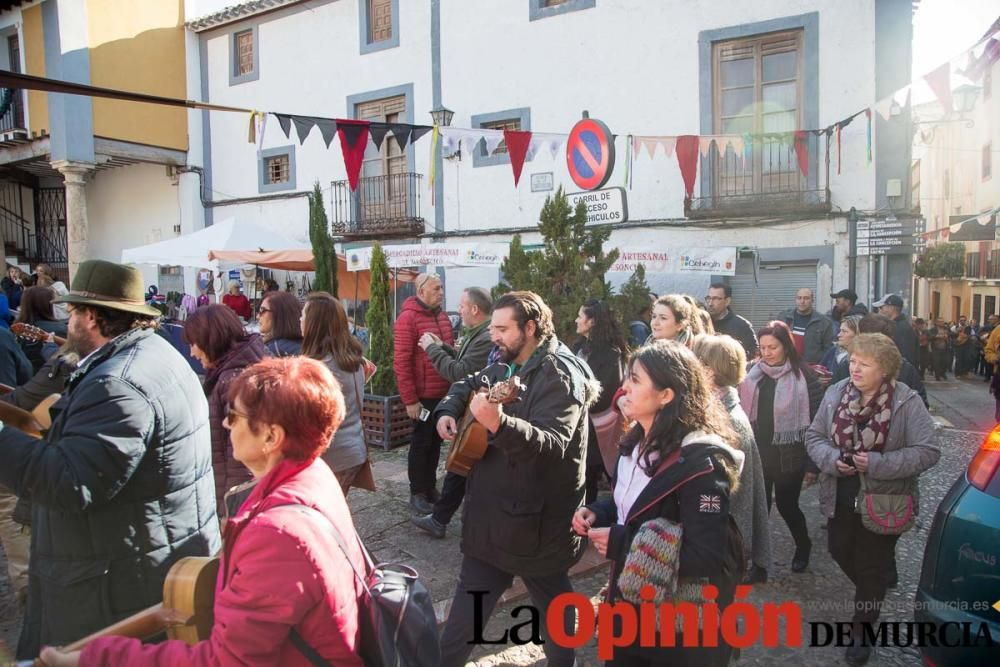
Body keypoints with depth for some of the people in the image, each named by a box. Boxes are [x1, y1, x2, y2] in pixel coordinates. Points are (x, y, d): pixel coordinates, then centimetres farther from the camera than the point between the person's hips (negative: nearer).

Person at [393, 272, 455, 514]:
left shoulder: (442, 316, 9)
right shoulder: (408, 318, -13)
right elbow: (401, 361, -15)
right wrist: (410, 399, -17)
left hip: (444, 393, 7)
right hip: (423, 395, -7)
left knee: (436, 441, 16)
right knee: (421, 443, 5)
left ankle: (431, 487, 30)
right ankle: (417, 493, 19)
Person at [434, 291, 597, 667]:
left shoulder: (559, 373, -20)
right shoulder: (507, 367, 8)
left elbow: (552, 444, -33)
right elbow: (467, 386, 25)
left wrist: (499, 423, -50)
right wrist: (447, 411, 3)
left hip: (538, 516, -9)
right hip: (492, 509, 9)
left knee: (553, 599, 11)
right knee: (471, 594, 19)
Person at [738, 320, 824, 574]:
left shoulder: (803, 376, -10)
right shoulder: (752, 374, 2)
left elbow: (817, 419, -10)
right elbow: (742, 411, 8)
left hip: (789, 454, -3)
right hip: (757, 451, 3)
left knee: (786, 504, 10)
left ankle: (803, 546, 40)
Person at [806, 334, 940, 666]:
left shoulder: (907, 401, -16)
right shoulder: (835, 393, -6)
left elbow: (928, 450, -16)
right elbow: (814, 436, 2)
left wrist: (878, 463, -24)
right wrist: (832, 459, -17)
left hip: (883, 501, -4)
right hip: (841, 497, 4)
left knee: (873, 567, 11)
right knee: (840, 552, 20)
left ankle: (861, 632, 32)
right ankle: (872, 596, 52)